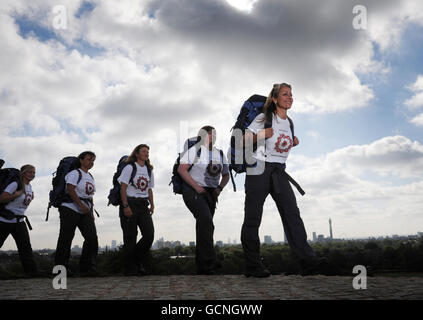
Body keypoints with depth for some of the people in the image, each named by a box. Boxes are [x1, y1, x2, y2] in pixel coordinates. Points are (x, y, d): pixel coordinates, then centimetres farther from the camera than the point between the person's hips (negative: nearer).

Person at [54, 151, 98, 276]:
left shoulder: (90, 176, 19)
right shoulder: (75, 173, -6)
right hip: (70, 209, -7)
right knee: (66, 238, -2)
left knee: (92, 237, -7)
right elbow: (70, 190, -18)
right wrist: (81, 205, -22)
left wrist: (91, 212, 15)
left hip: (85, 211, 7)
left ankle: (87, 267, -3)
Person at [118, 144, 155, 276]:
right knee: (130, 237, -4)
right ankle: (130, 269, 5)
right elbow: (123, 188, -8)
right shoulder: (130, 167, -2)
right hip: (130, 203, -5)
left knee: (149, 234, -8)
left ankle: (138, 262, 12)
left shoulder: (149, 170, 17)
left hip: (143, 205, 5)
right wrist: (125, 206, -16)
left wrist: (152, 204, 9)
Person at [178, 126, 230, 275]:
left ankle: (201, 266, 15)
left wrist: (220, 187, 2)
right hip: (193, 191, -6)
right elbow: (181, 169, -10)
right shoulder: (195, 150, -3)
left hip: (210, 193, 7)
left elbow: (226, 175, 22)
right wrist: (197, 187, -16)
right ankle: (209, 262, -25)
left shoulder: (220, 154, 14)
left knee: (204, 226, 7)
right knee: (206, 220, -25)